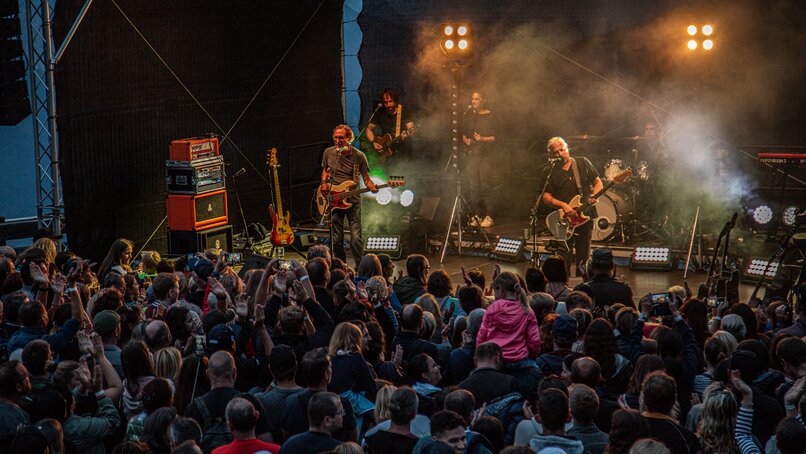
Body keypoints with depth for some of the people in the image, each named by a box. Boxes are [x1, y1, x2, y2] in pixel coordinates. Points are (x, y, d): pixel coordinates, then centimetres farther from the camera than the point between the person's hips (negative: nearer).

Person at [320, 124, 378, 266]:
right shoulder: (328, 153, 4)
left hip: (352, 201, -2)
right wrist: (324, 183, 3)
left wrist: (371, 186, -19)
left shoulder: (358, 156, -4)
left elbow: (366, 177, 2)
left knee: (356, 239, -11)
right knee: (336, 241, 5)